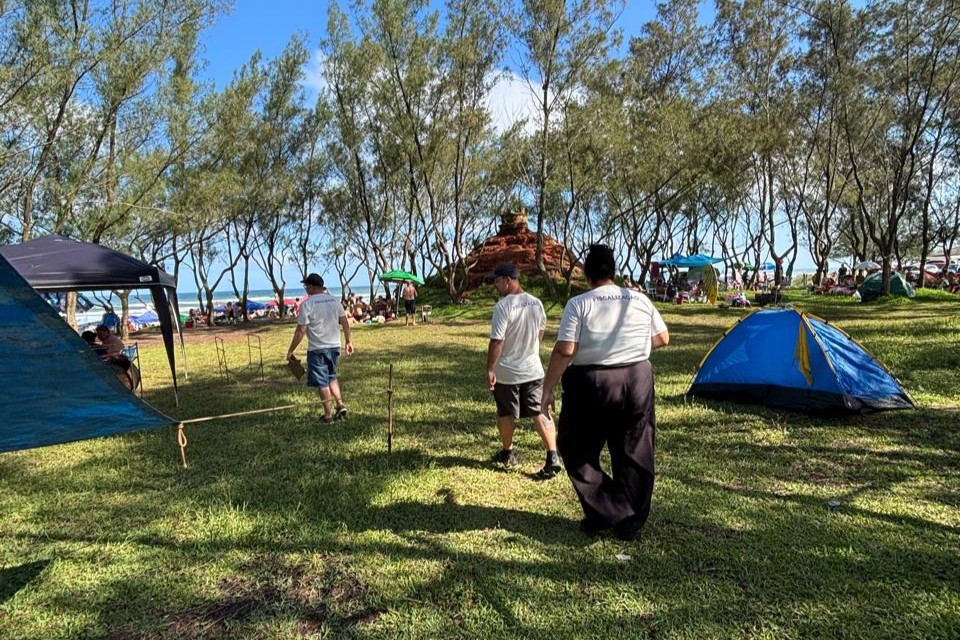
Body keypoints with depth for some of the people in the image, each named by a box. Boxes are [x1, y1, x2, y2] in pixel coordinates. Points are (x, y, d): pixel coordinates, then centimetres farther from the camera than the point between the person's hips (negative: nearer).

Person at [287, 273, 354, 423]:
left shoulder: (307, 303, -13)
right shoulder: (334, 300, 3)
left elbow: (301, 330, -15)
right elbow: (345, 322, 6)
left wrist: (291, 350, -8)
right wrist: (348, 341, 17)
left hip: (317, 349, -5)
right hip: (334, 346, 5)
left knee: (322, 382, 5)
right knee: (332, 377, 23)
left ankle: (328, 414, 11)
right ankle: (340, 404, 11)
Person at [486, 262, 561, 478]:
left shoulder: (503, 306, -20)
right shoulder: (536, 303, 1)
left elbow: (496, 341, -21)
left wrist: (489, 369, -14)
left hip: (506, 372, -5)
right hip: (533, 369, 5)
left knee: (505, 414, 15)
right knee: (540, 414, 6)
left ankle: (508, 454, 31)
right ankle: (553, 457, -3)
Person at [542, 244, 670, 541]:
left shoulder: (579, 304, -9)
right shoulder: (641, 300, 4)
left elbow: (564, 351, -15)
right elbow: (663, 339, 14)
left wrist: (547, 389, -7)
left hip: (591, 384, -4)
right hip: (637, 381, 4)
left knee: (578, 450, 14)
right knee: (634, 455, 15)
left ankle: (603, 513, 12)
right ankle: (630, 524, 24)